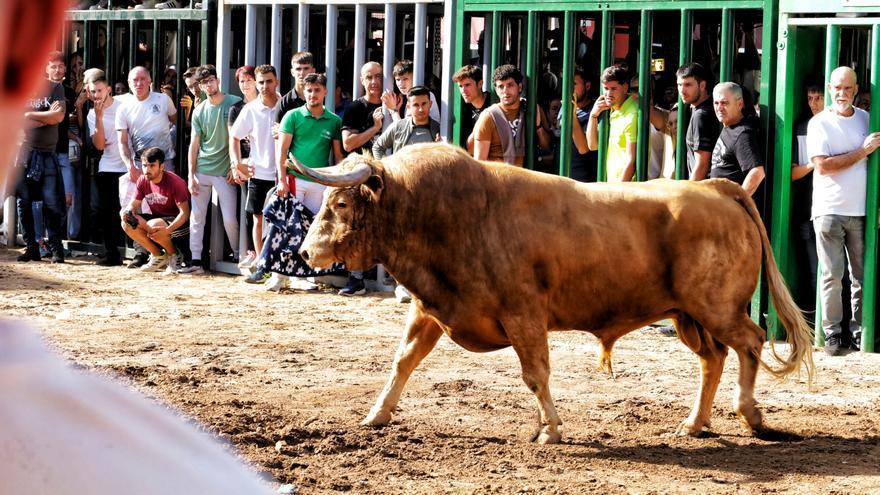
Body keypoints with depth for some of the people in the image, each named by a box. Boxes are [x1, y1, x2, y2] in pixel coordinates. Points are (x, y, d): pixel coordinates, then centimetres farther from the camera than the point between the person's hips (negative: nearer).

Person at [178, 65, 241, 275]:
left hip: (225, 172, -4)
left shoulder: (235, 104, -4)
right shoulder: (199, 111, 7)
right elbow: (194, 144, 9)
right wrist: (191, 175, 3)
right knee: (197, 217, 1)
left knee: (230, 219, -5)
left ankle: (239, 256, 14)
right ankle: (196, 261, 4)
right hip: (201, 171, 4)